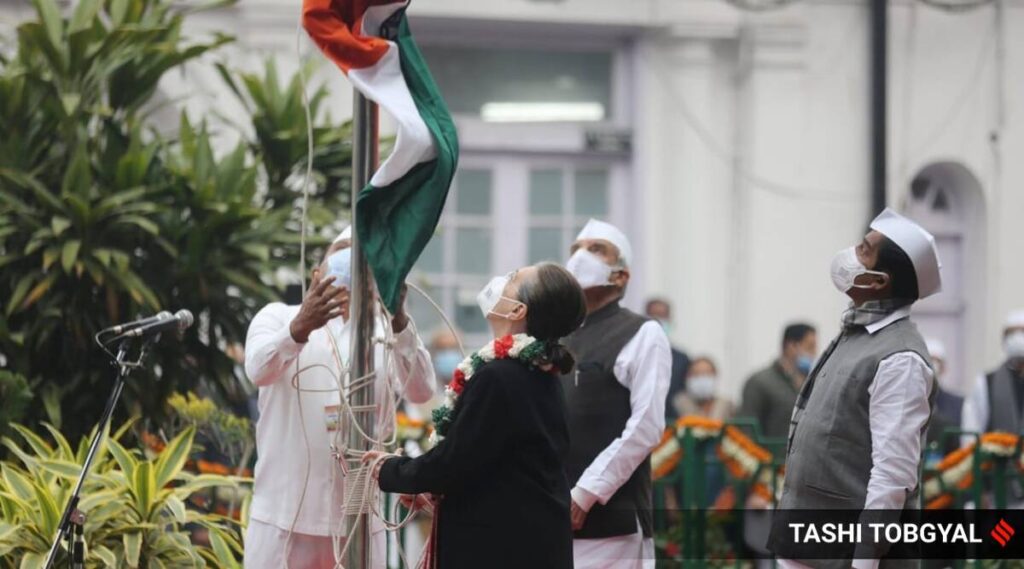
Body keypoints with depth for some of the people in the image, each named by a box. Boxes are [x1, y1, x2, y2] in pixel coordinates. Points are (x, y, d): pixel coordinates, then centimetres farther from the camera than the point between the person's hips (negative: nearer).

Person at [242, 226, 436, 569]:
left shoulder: (384, 333, 9)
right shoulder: (278, 317, 5)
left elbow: (421, 389, -10)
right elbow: (258, 369, -17)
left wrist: (399, 320, -27)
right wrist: (300, 327, -37)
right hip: (285, 515, -2)